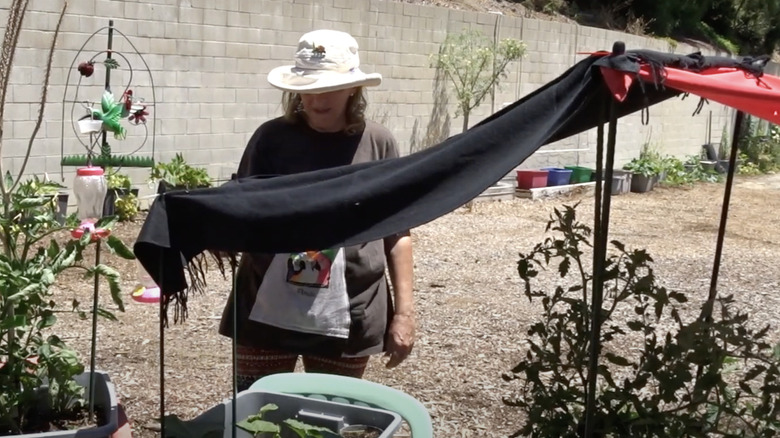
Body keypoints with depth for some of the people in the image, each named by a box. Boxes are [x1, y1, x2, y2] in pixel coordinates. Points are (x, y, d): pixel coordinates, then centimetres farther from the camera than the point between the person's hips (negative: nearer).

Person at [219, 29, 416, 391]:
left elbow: (397, 233, 3)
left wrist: (404, 311, 1)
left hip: (347, 319, 0)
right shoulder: (271, 138, -1)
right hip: (265, 314, 1)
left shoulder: (377, 143, -2)